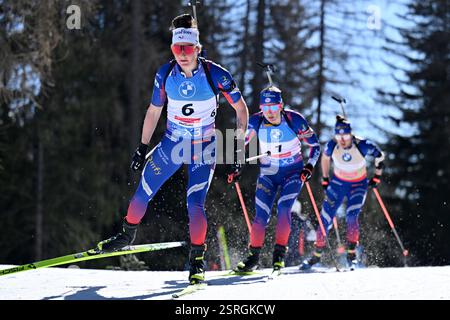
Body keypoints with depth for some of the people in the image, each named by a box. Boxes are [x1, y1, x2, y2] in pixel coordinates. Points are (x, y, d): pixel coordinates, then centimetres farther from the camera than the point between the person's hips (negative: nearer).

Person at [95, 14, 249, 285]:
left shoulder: (215, 74, -19)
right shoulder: (166, 74, -10)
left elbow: (241, 108, -8)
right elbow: (154, 111, 5)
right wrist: (143, 147, 8)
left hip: (204, 149, -3)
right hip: (172, 143, 3)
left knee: (195, 205, -14)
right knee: (143, 193, 5)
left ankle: (198, 258, 3)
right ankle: (128, 235, 30)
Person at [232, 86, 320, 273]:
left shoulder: (295, 120, -17)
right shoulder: (256, 122, -14)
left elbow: (315, 145, -5)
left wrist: (309, 166, -17)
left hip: (293, 173, -2)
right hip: (268, 174, 2)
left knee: (284, 208, -21)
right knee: (261, 215, -8)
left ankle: (279, 254, -11)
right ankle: (254, 256, 6)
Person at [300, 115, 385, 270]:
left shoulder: (362, 145, -26)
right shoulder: (332, 146, -19)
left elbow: (379, 156, -7)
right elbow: (325, 157, 6)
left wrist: (377, 177, -2)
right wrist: (325, 179, 10)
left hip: (358, 185, -2)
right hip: (338, 183, 2)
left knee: (351, 217, -21)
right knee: (325, 219, -4)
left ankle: (351, 254, -6)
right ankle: (317, 254, 11)